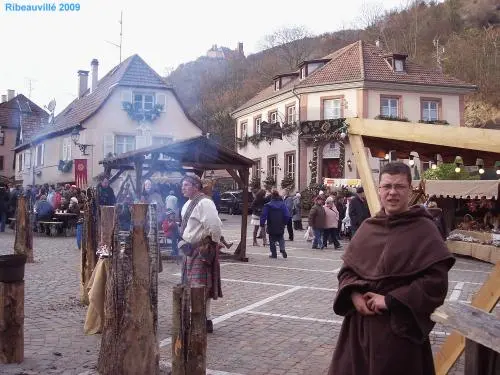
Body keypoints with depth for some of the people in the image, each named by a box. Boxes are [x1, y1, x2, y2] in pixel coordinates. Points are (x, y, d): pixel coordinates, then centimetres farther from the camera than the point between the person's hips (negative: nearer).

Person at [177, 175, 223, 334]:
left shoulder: (204, 203, -18)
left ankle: (206, 321, 2)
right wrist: (183, 242, 14)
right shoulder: (188, 204, 14)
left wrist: (212, 244, -14)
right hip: (191, 250, 10)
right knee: (191, 286, 15)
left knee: (201, 287, -6)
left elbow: (215, 226, -25)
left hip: (202, 251, -10)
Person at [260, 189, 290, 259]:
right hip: (281, 227, 2)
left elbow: (263, 216, -12)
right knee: (281, 239, 20)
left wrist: (262, 224, -2)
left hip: (271, 227, -2)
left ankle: (274, 254, 10)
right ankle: (282, 249, -4)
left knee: (272, 240, 11)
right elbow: (287, 216, -4)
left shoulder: (268, 205, -10)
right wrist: (284, 223, 10)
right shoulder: (282, 204, -3)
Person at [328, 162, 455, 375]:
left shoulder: (424, 229, -9)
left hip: (399, 326, -4)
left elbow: (437, 280, -15)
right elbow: (347, 268, 11)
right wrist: (354, 294, -9)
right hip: (359, 322, 5)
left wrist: (391, 300, -17)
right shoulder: (368, 227, 6)